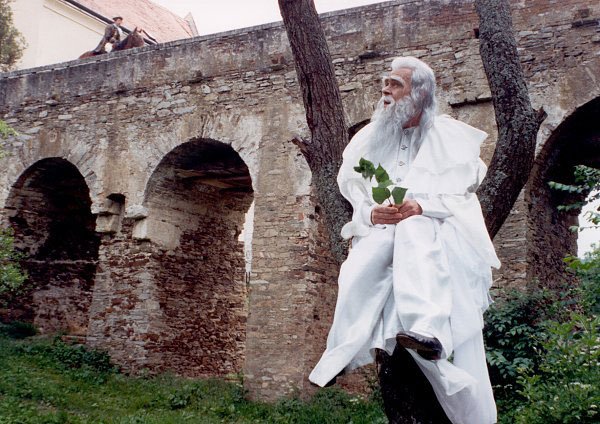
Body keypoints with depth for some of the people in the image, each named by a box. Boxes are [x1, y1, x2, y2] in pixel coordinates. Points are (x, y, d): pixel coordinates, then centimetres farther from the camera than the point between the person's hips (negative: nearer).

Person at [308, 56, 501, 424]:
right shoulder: (369, 138, 20)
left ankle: (424, 328, -50)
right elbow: (352, 193, 14)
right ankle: (341, 356, -31)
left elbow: (462, 194, 3)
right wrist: (371, 213, -9)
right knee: (364, 265, -31)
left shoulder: (450, 136, 11)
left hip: (437, 227, -2)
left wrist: (422, 206, -16)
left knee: (413, 231, -37)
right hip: (380, 230, 2)